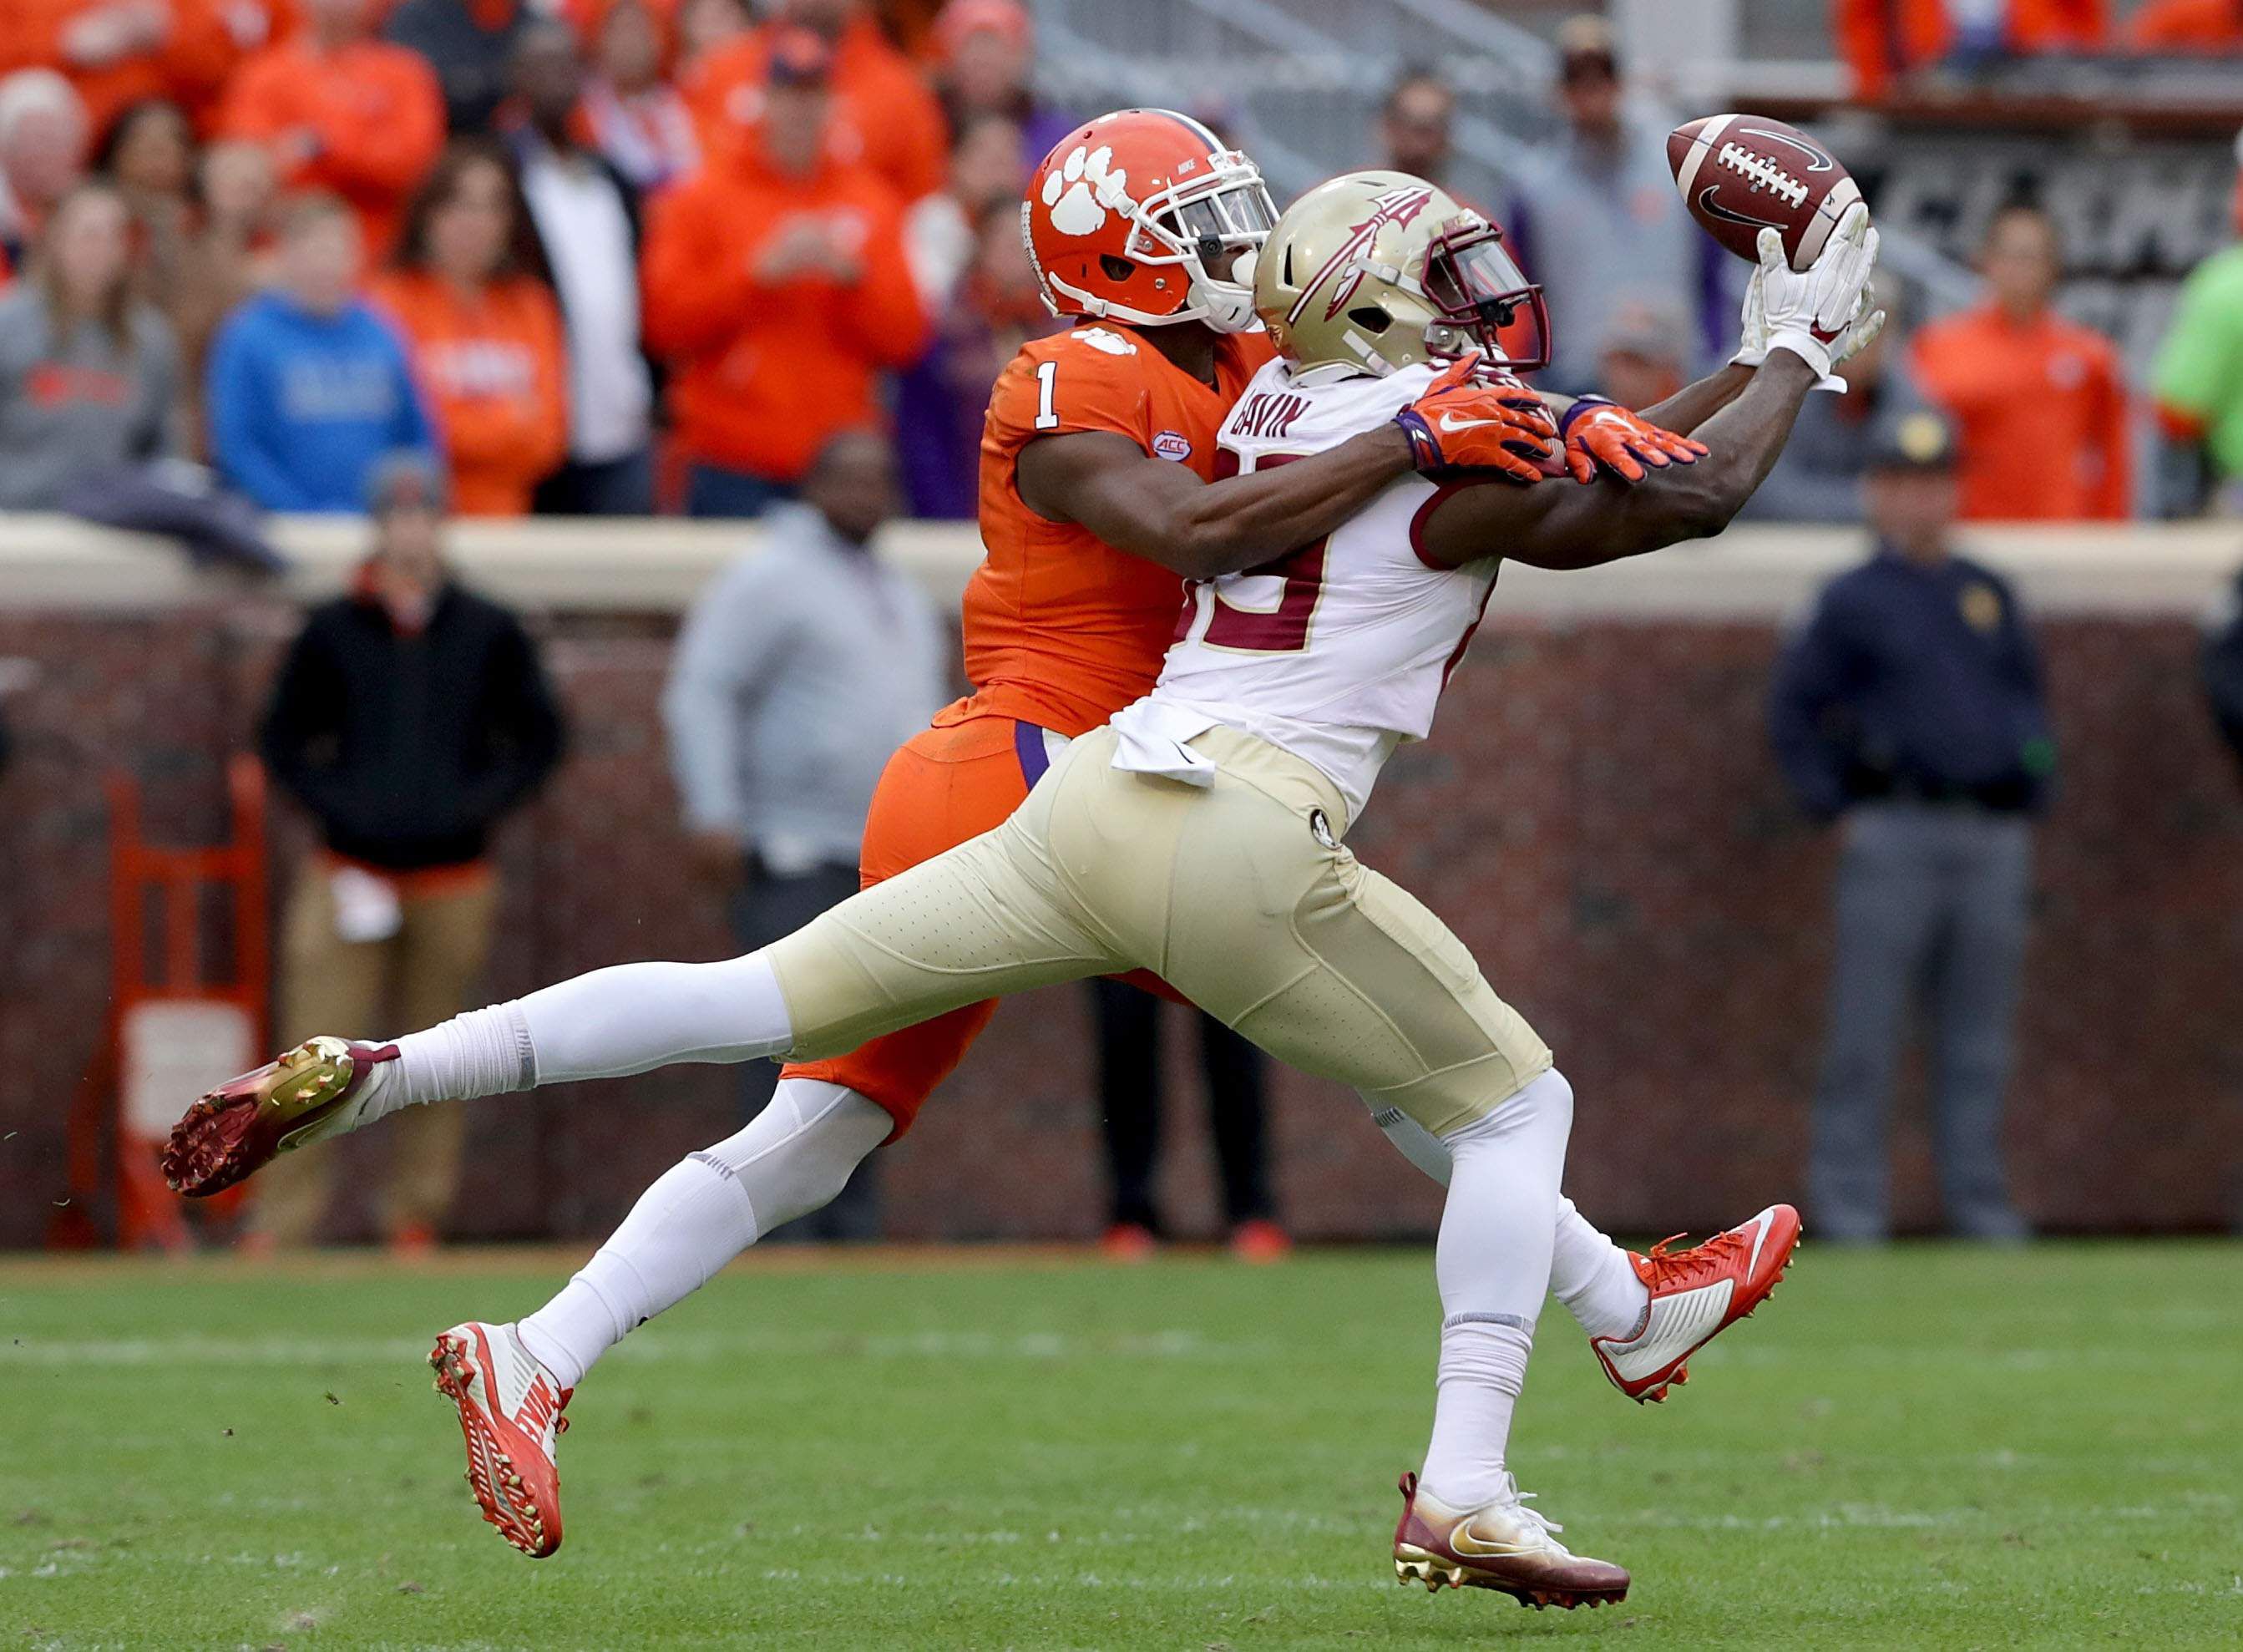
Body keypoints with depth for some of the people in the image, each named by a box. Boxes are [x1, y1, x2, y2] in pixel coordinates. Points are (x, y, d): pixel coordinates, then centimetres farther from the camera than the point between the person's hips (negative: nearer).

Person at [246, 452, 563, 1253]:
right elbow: (281, 738, 11)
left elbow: (538, 737, 13)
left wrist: (482, 803, -3)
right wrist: (335, 804, -4)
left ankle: (416, 1223, 13)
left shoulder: (490, 632, 7)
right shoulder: (332, 631, 4)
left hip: (456, 879, 1)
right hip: (351, 877, -1)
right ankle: (279, 1229, -7)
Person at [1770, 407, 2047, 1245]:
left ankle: (1979, 1200, 11)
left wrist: (2029, 795, 13)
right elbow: (1793, 712, 2)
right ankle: (1847, 1200, -3)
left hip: (1994, 839, 5)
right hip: (1894, 830, -5)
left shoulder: (1991, 595, 16)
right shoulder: (1852, 600, 2)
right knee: (1865, 1027, -6)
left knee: (1978, 1037, 6)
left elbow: (2028, 697, 25)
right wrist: (1836, 807, -5)